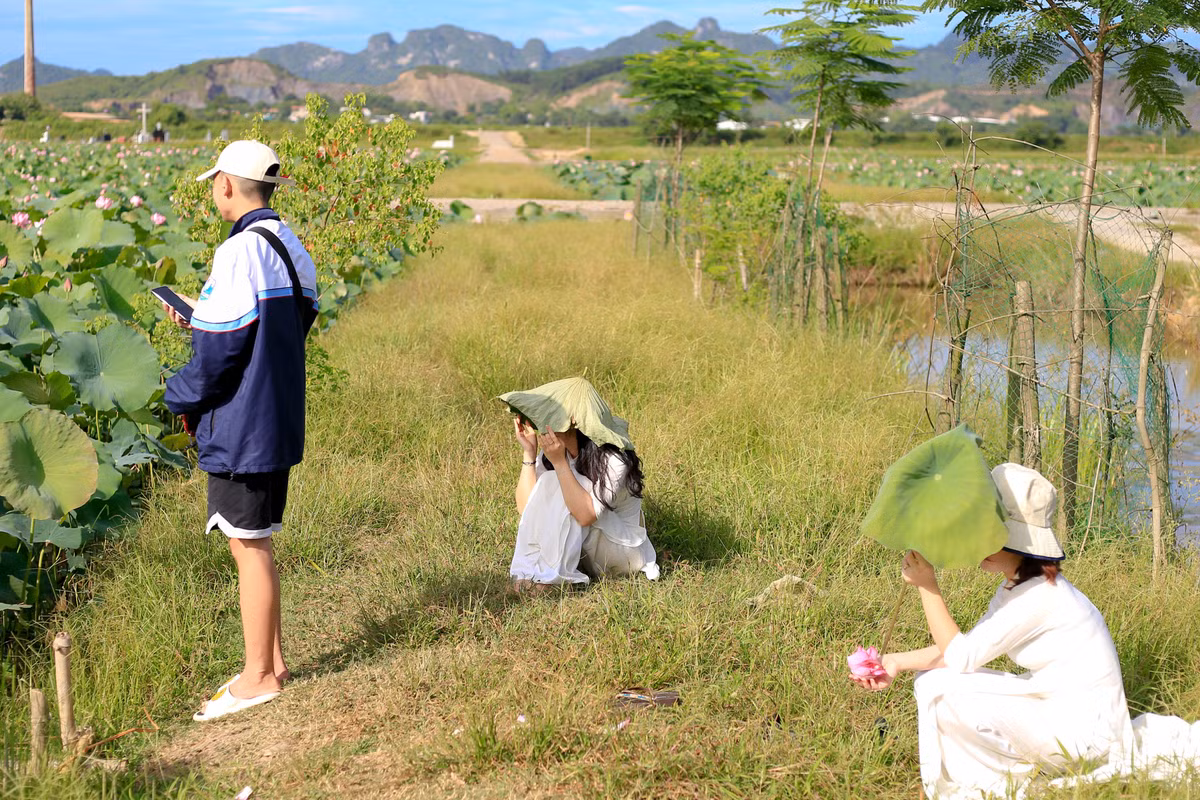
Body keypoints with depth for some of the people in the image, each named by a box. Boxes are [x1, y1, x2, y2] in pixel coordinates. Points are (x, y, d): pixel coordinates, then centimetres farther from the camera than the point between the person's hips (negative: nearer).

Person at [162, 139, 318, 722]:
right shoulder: (291, 248, 9)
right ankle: (272, 659, 26)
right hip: (279, 418, 9)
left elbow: (220, 350, -20)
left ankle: (258, 675, 8)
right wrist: (198, 318, 19)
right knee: (257, 542, 18)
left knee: (248, 545, -1)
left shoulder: (238, 253, -20)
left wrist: (181, 399, -4)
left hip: (241, 423, -9)